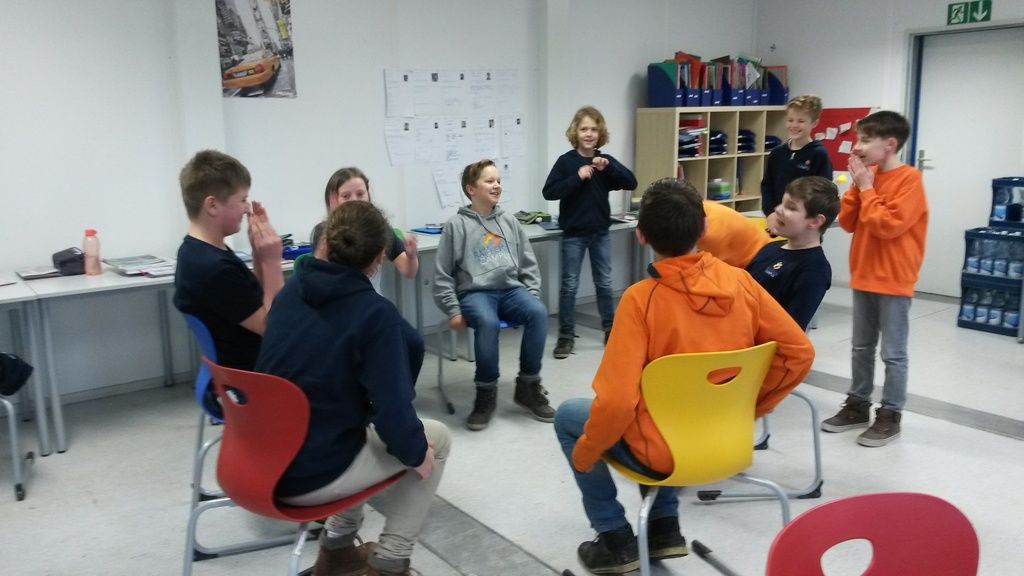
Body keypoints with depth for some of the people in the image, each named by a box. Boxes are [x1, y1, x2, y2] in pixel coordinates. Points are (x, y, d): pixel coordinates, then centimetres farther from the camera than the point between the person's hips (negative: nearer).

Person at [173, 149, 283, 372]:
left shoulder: (199, 252, 5)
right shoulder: (214, 268, -26)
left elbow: (256, 297, 12)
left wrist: (259, 254, 0)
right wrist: (272, 261, -19)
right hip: (247, 382, -10)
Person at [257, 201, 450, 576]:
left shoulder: (292, 290, 2)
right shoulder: (374, 312, -19)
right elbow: (391, 415, -21)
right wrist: (416, 451, -6)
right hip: (312, 474, -7)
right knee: (436, 439, 12)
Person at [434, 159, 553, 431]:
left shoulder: (509, 221, 14)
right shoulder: (456, 225, 1)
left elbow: (528, 263, 18)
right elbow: (443, 275, 1)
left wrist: (532, 294, 4)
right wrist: (453, 311, -6)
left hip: (511, 288, 4)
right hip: (475, 292, -4)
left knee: (538, 312, -27)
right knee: (487, 322, -38)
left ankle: (528, 386, -11)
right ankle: (486, 392, -17)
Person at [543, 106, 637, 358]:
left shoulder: (605, 160, 2)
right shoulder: (566, 161, -8)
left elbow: (631, 183, -6)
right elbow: (549, 192, -15)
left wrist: (608, 167, -19)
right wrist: (577, 177, -23)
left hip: (600, 233, 3)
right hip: (574, 234, -3)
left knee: (604, 283, 13)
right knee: (569, 285, 2)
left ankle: (611, 330, 27)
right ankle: (566, 336, 11)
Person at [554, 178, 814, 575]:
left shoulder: (641, 299, -23)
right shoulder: (740, 281, -9)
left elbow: (616, 401, -26)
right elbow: (799, 353, -3)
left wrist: (585, 453, -8)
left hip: (666, 452, -5)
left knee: (568, 416, 19)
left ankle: (615, 539, 21)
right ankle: (665, 526, 30)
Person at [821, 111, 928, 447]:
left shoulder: (909, 179, -14)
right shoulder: (868, 175, 8)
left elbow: (888, 225, -23)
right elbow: (846, 222, 6)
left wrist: (867, 188, -16)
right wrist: (856, 186, -5)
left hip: (893, 280, -7)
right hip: (863, 275, 7)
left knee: (893, 353, 2)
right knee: (861, 347, 15)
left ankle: (890, 416, 11)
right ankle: (858, 405, 26)